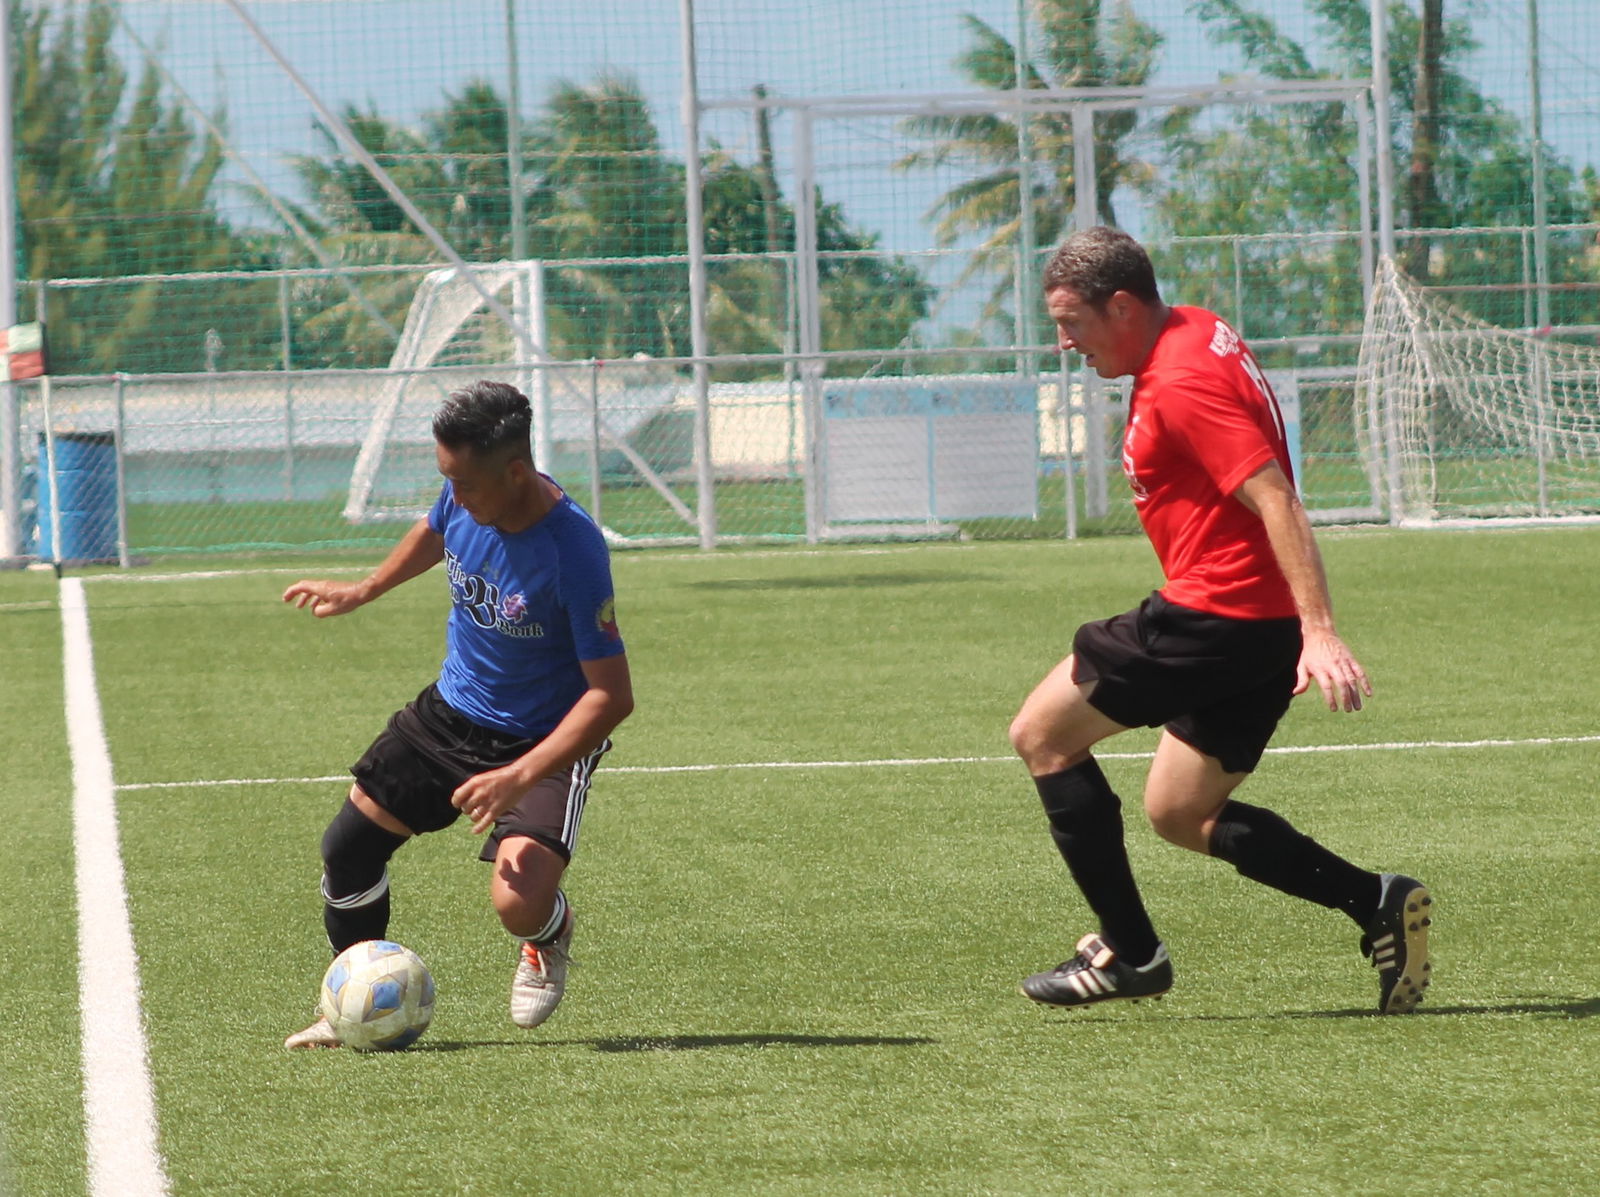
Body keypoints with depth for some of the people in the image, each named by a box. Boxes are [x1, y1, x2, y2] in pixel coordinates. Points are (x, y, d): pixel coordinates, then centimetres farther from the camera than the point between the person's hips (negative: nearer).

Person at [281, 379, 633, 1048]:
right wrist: (363, 592, 27)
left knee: (518, 905, -24)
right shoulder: (464, 499, -12)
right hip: (451, 712, 6)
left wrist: (518, 777, -34)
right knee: (347, 848, 5)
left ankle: (551, 934, 15)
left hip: (542, 741, -6)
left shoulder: (572, 548, -31)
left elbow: (611, 695, -29)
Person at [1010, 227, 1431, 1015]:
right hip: (1264, 624, 10)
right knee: (1178, 813, 17)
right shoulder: (1200, 338, 14)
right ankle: (1374, 902, 7)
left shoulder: (1181, 383, -18)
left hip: (1215, 617, -10)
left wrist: (1318, 632, -31)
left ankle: (1130, 951, 2)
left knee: (1041, 734, 2)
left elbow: (1275, 500, -25)